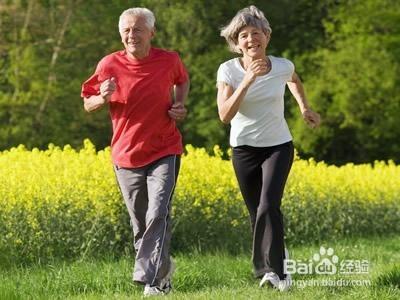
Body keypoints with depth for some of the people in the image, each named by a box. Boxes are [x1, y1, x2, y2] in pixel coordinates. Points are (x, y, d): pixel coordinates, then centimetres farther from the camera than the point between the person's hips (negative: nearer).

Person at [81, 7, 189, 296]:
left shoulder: (169, 61, -4)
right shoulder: (110, 65, -6)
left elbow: (183, 81, 21)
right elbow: (88, 103, 5)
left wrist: (180, 105, 1)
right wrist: (103, 98, -17)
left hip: (164, 153, -2)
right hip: (127, 155, 2)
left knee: (158, 215, -19)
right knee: (140, 224, 10)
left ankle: (150, 279, -21)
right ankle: (163, 266, 32)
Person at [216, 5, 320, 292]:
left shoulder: (283, 66, -9)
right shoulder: (229, 70, -14)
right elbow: (225, 115, -27)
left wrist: (305, 107, 10)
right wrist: (248, 80, -34)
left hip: (278, 146, -1)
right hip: (244, 149, 1)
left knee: (269, 207, -21)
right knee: (258, 214, 9)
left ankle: (274, 269, -15)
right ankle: (278, 255, 34)